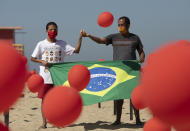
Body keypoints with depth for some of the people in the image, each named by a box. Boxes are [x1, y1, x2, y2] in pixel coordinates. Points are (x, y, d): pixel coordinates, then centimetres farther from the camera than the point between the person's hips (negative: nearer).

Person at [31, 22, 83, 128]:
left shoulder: (62, 44, 6)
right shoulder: (41, 44, 2)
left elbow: (76, 50, 1)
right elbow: (32, 58, 6)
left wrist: (80, 38, -10)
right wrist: (42, 61, -11)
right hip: (45, 77, -1)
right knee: (44, 99, 0)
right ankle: (44, 122, 8)